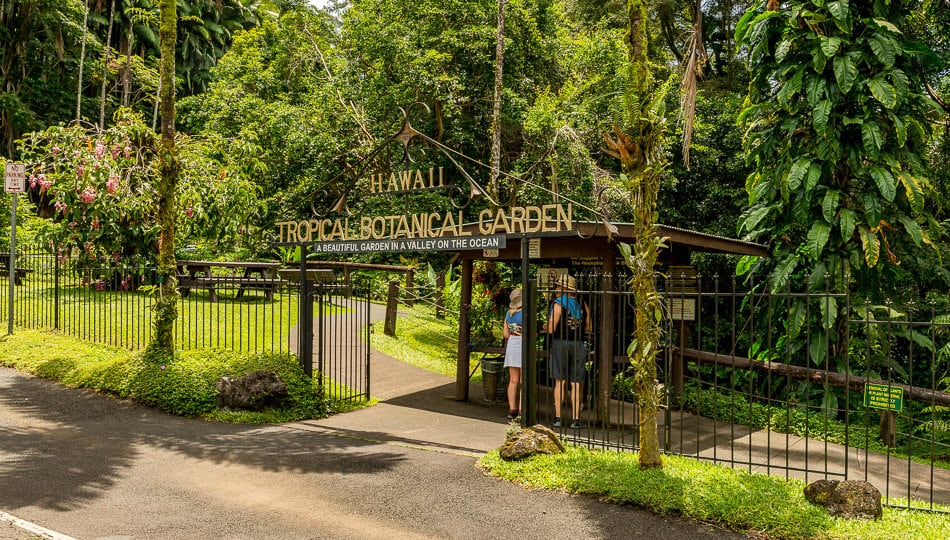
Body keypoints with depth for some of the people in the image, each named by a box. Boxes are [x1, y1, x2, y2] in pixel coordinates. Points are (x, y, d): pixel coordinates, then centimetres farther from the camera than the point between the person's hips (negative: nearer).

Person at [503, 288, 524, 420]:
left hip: (511, 345, 6)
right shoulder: (525, 314, -14)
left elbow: (506, 334, 10)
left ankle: (512, 409, 11)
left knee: (513, 381, 10)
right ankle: (521, 410, 0)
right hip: (524, 346, -6)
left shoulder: (508, 314, 7)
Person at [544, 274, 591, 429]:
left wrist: (545, 327, 10)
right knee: (576, 383, 5)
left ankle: (557, 417, 6)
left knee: (560, 382, 4)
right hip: (579, 346, 3)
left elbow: (551, 329, -12)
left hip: (561, 343, -3)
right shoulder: (582, 305, 7)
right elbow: (588, 328, 11)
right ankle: (575, 419, 5)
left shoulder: (558, 305, -7)